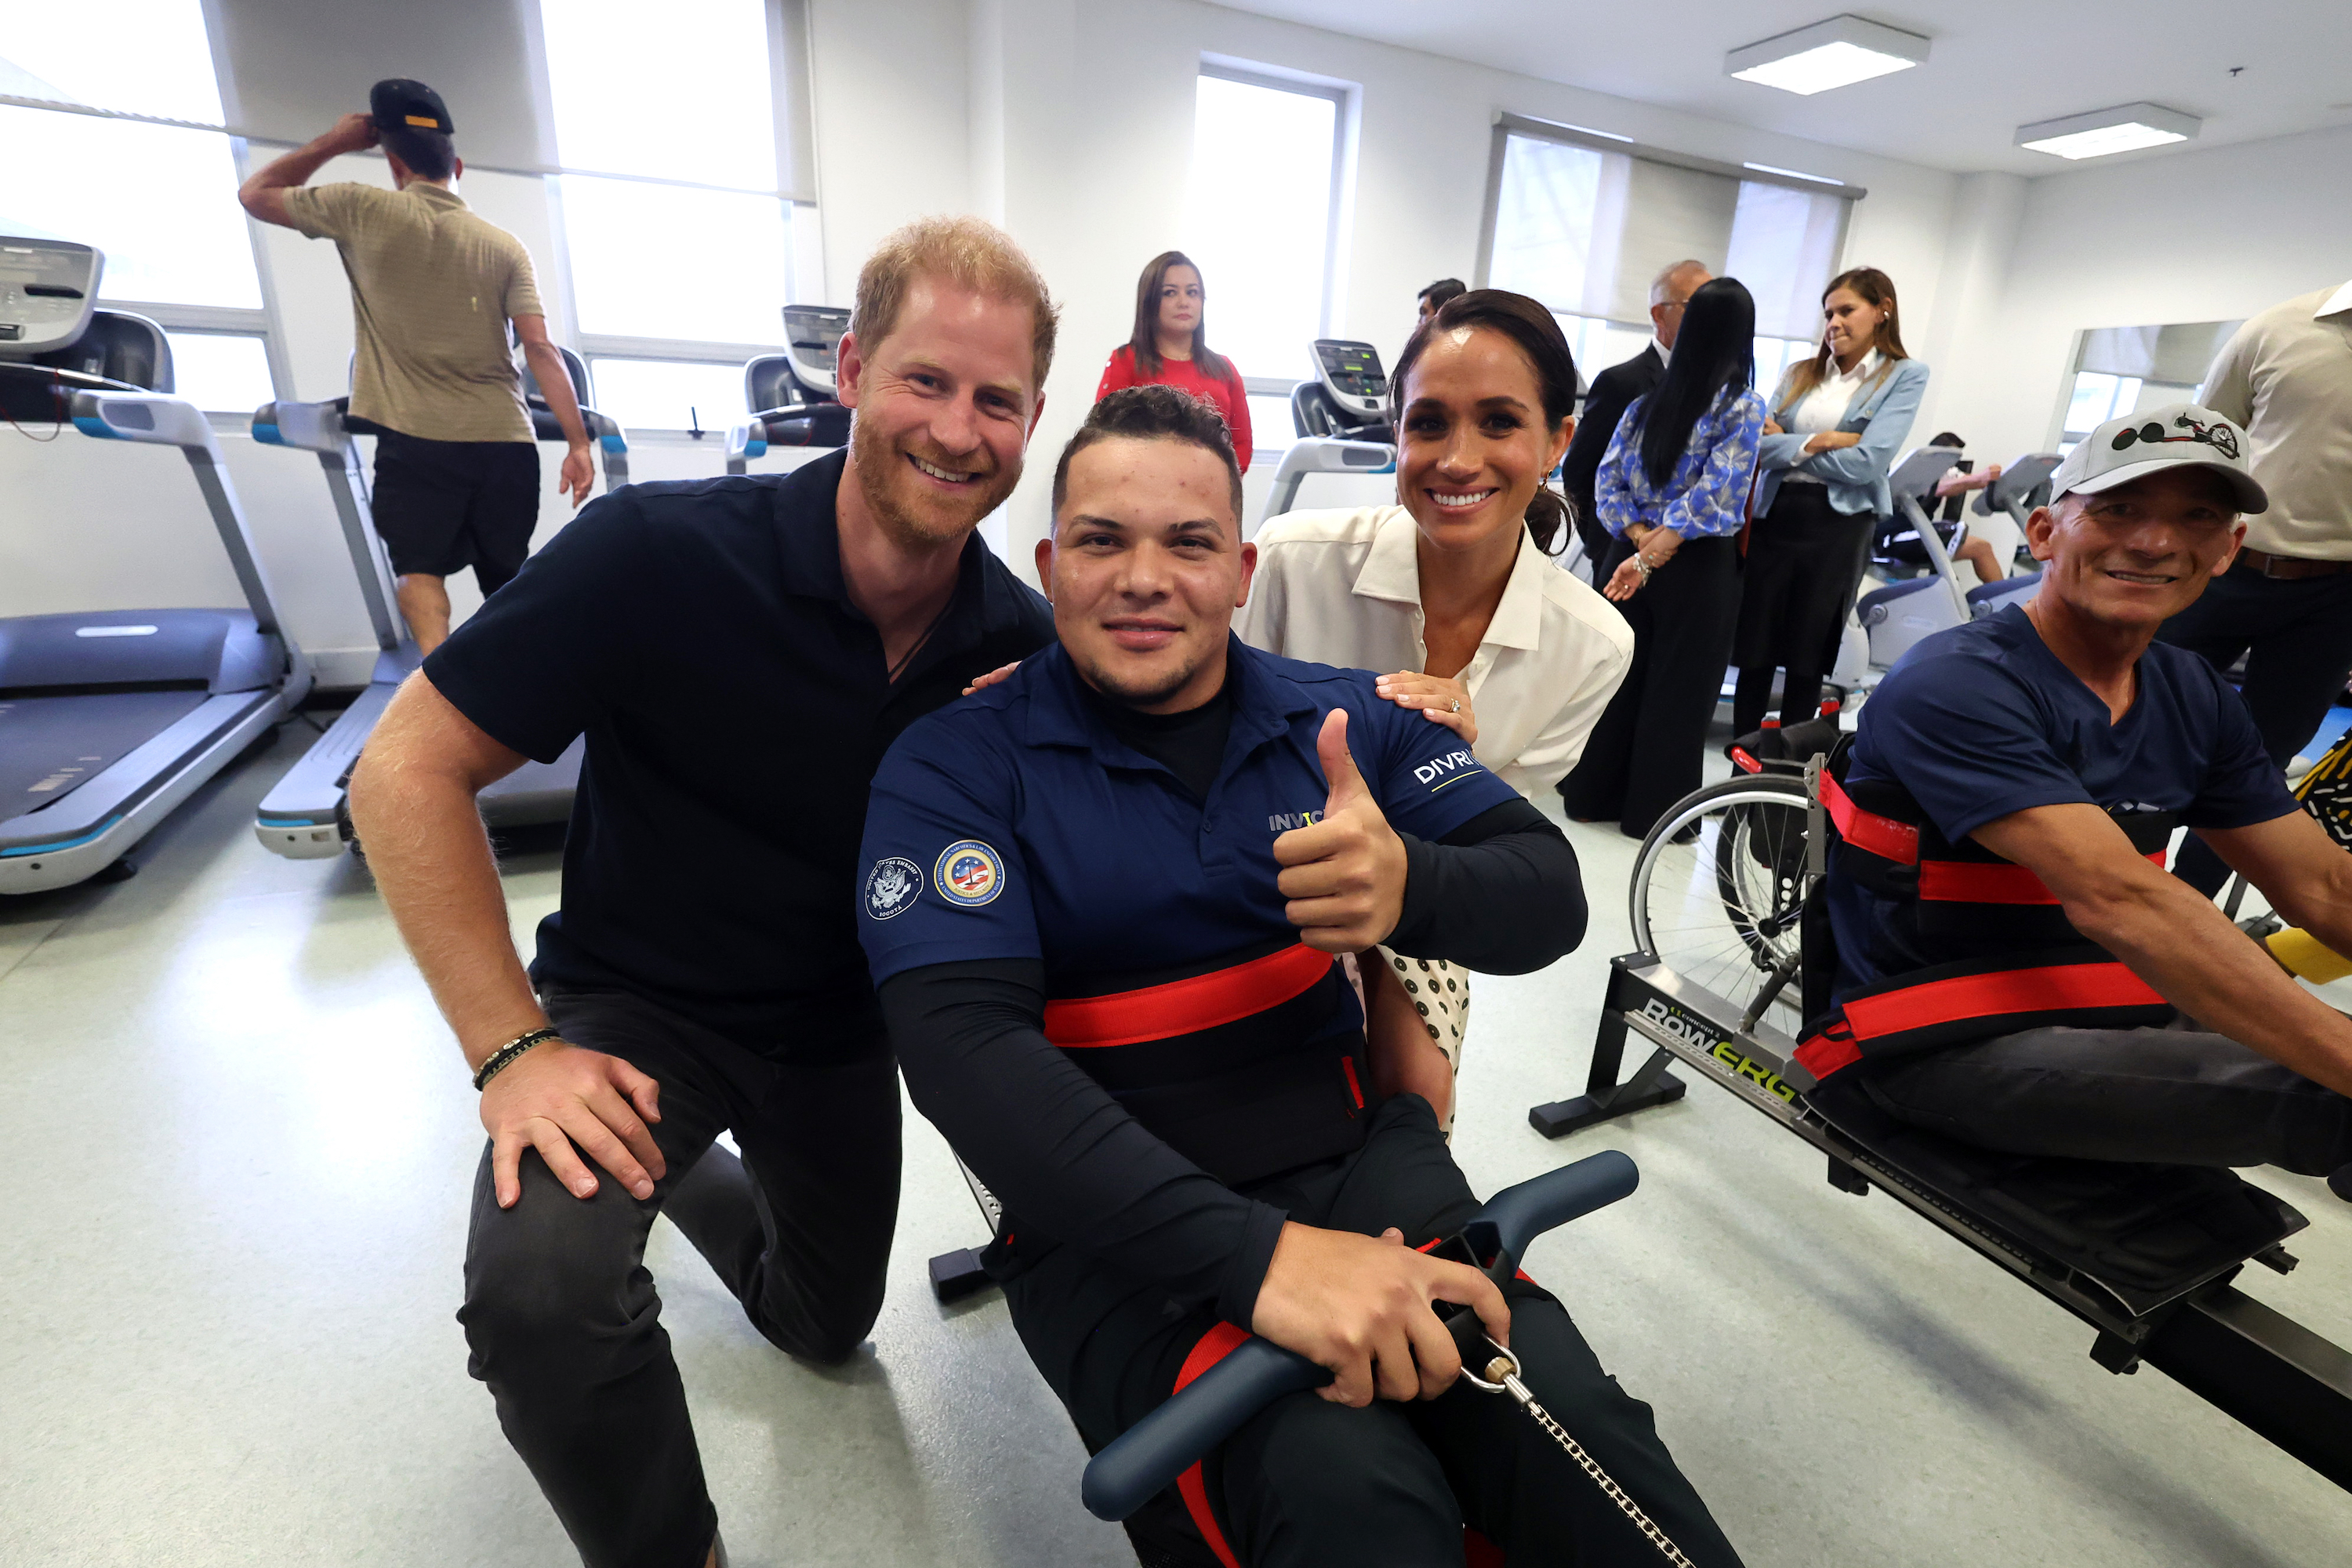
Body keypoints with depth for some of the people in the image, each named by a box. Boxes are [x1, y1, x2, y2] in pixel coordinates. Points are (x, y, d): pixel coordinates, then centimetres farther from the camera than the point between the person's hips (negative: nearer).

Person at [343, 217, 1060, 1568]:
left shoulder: (1025, 643, -16)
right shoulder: (662, 550, -27)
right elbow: (407, 773, -19)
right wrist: (513, 1049, -23)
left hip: (843, 1024, 4)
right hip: (639, 1004, -3)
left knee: (830, 1323, 24)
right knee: (543, 1283, -33)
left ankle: (693, 1179, 55)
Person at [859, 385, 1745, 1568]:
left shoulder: (1342, 719, 3)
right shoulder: (954, 768, -6)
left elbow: (1550, 898, -2)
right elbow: (963, 1046, -18)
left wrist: (1413, 887, -27)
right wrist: (1255, 1251, -29)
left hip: (1356, 1157, 4)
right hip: (1112, 1227, -2)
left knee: (1569, 1419, -21)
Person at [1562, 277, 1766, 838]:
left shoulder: (1647, 400, 4)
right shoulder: (1745, 408, -8)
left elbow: (1608, 482, 0)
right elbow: (1714, 497, -18)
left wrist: (1641, 540, -5)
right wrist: (1653, 554, -16)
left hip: (1629, 556, 4)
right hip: (1698, 566, -4)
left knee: (1616, 672, 13)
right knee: (1677, 687, 6)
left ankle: (1593, 795, 22)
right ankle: (1654, 810, 15)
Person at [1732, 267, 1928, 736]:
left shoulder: (1905, 375, 1)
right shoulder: (1800, 374, 12)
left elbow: (1867, 462, -11)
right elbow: (1762, 446, 0)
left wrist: (1787, 446, -4)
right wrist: (1819, 442, -13)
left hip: (1837, 526, -3)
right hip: (1775, 516, 3)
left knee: (1807, 661, 5)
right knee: (1753, 653, 4)